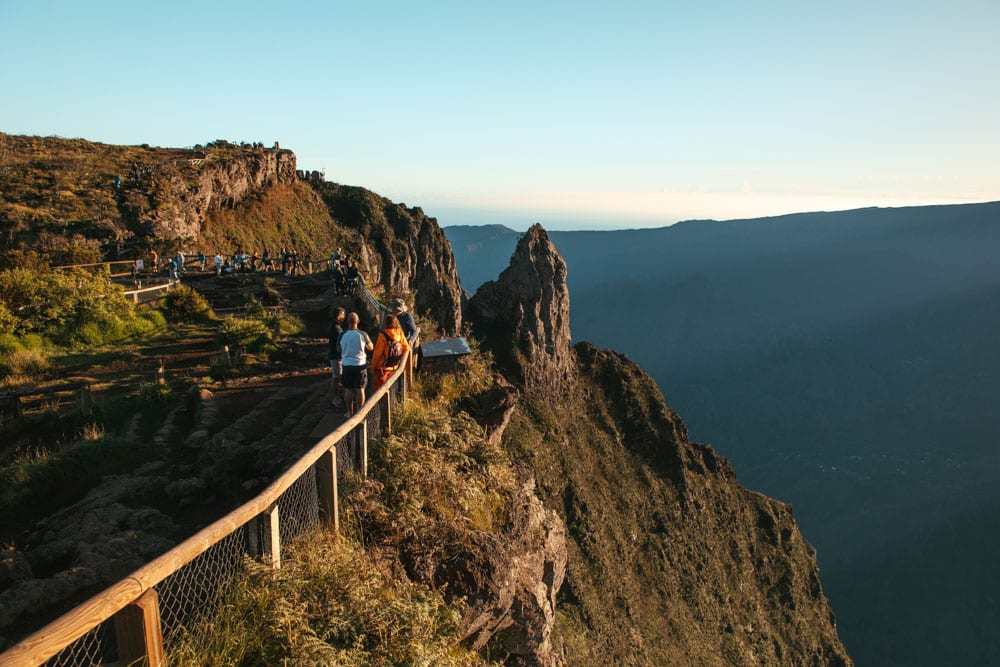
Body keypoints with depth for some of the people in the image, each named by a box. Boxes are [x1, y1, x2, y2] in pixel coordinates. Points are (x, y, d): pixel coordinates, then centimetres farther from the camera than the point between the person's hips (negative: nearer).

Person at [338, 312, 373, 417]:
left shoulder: (342, 335, -8)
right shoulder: (362, 334, -11)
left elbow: (339, 349, 7)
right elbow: (370, 347, 3)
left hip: (346, 365, 1)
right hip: (360, 364, -1)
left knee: (348, 389, 11)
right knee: (360, 389, 8)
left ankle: (350, 412, 18)